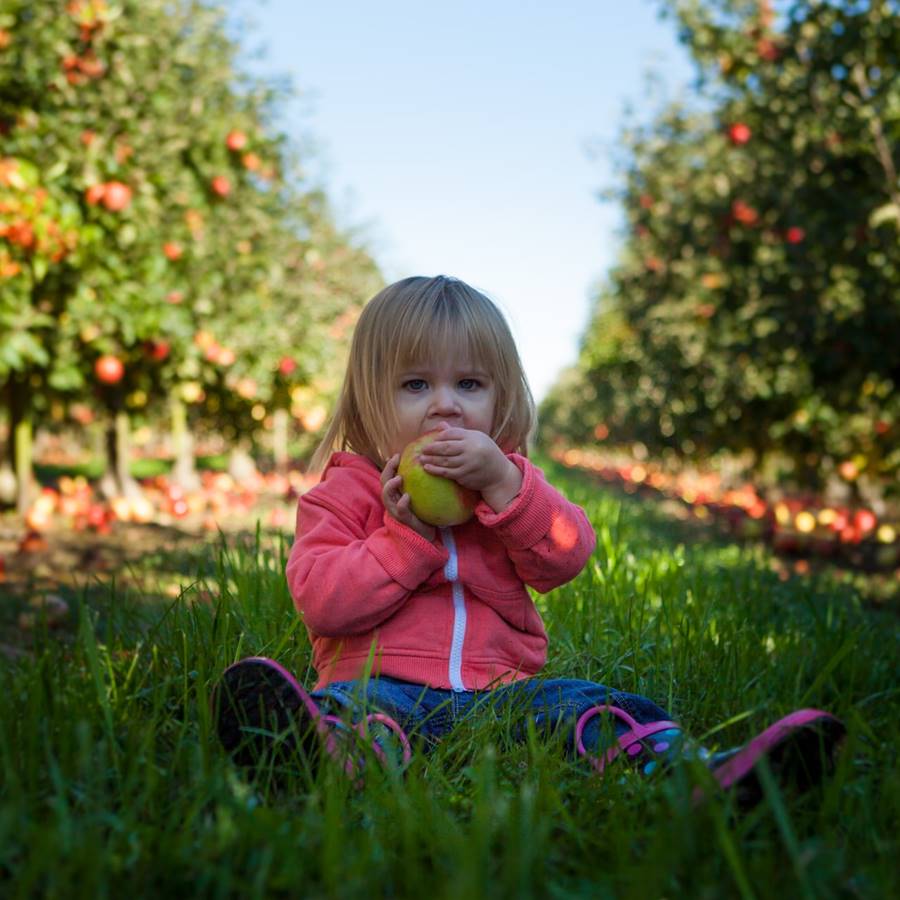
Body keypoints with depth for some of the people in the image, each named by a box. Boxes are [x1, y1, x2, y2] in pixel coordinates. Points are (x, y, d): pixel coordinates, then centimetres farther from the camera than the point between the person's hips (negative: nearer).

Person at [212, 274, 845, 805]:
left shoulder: (510, 479, 18)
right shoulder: (348, 492, 8)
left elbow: (567, 559, 1)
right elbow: (319, 602, -5)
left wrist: (503, 484, -13)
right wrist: (407, 535, -14)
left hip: (499, 689, 3)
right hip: (384, 682, -3)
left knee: (606, 708, -21)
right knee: (348, 708, -35)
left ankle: (708, 778, -44)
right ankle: (336, 760, -68)